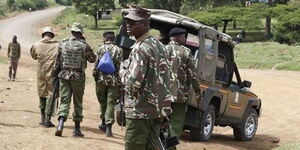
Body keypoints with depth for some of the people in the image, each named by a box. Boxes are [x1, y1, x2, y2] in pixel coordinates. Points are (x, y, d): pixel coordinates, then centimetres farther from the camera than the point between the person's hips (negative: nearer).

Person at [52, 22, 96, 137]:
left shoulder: (63, 44, 0)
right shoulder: (84, 45, -7)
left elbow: (57, 61, 2)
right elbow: (93, 59, 6)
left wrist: (54, 75, 13)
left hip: (64, 76, 2)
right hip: (78, 77, -1)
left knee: (64, 100, 4)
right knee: (78, 102, 9)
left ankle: (60, 124, -15)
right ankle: (77, 129, 12)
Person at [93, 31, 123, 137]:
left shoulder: (100, 49, 1)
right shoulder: (118, 50, 1)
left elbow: (96, 65, -2)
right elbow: (120, 66, -3)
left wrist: (95, 77, 10)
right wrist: (121, 82, 3)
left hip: (101, 80, 1)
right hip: (114, 81, -1)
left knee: (103, 102, 17)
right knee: (111, 103, 0)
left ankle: (104, 123, 27)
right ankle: (108, 126, -7)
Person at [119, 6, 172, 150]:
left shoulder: (141, 48, -16)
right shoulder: (158, 45, 14)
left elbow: (133, 83, -23)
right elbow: (165, 77, 18)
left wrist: (123, 71, -5)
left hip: (140, 110, -9)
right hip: (157, 109, 9)